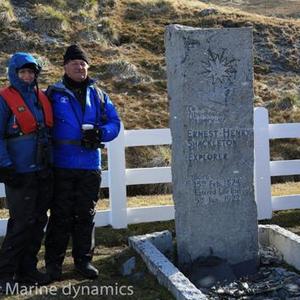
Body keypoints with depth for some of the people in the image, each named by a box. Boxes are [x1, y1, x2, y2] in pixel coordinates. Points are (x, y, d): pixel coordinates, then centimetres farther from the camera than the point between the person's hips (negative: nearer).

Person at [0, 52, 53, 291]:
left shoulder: (42, 98, 12)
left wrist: (51, 162, 15)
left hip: (43, 172, 6)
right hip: (20, 174, -6)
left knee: (38, 222, 10)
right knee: (22, 223, -5)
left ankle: (27, 269, 23)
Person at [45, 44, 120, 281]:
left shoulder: (98, 95, 11)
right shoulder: (54, 94, 3)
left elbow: (114, 122, 9)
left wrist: (100, 133, -11)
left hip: (90, 166, 3)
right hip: (62, 166, -3)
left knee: (86, 215, 10)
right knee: (61, 215, 2)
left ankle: (83, 259, 22)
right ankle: (53, 262, 14)